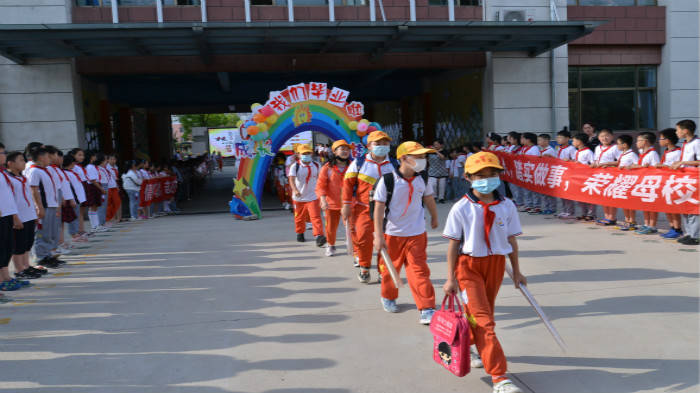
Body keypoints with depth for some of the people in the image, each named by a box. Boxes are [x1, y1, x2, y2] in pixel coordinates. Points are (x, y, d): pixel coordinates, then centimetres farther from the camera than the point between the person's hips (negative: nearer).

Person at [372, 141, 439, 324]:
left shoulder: (422, 180, -1)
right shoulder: (387, 180, -14)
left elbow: (429, 200, 18)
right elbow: (378, 208, -14)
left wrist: (434, 218, 33)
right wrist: (378, 236, -19)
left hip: (417, 233, 2)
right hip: (392, 233, -2)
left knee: (419, 270, -5)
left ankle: (427, 309, 0)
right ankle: (388, 297, 41)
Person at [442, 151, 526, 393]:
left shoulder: (506, 206, -2)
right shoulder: (461, 208, -11)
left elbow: (511, 240, 7)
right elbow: (453, 244, -8)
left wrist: (516, 272, 11)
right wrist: (450, 278, -8)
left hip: (496, 264, 4)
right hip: (468, 265, -4)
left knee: (484, 313, 18)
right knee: (482, 319, -8)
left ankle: (469, 347, 46)